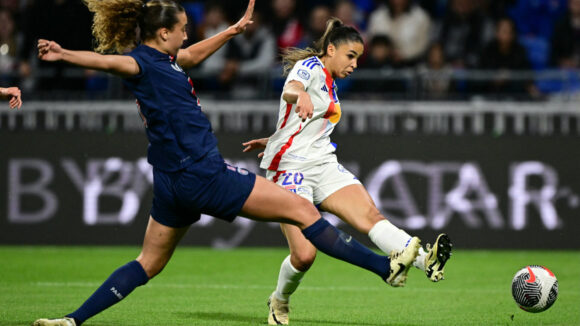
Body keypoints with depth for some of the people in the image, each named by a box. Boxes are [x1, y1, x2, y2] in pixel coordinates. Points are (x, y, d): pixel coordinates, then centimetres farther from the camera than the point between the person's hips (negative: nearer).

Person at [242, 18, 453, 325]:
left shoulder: (329, 82, 19)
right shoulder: (310, 67, -8)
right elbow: (289, 90, -34)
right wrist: (300, 96, -56)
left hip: (323, 165, 7)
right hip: (290, 170, -7)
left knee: (371, 216, -19)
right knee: (304, 255, -14)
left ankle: (426, 261, -41)